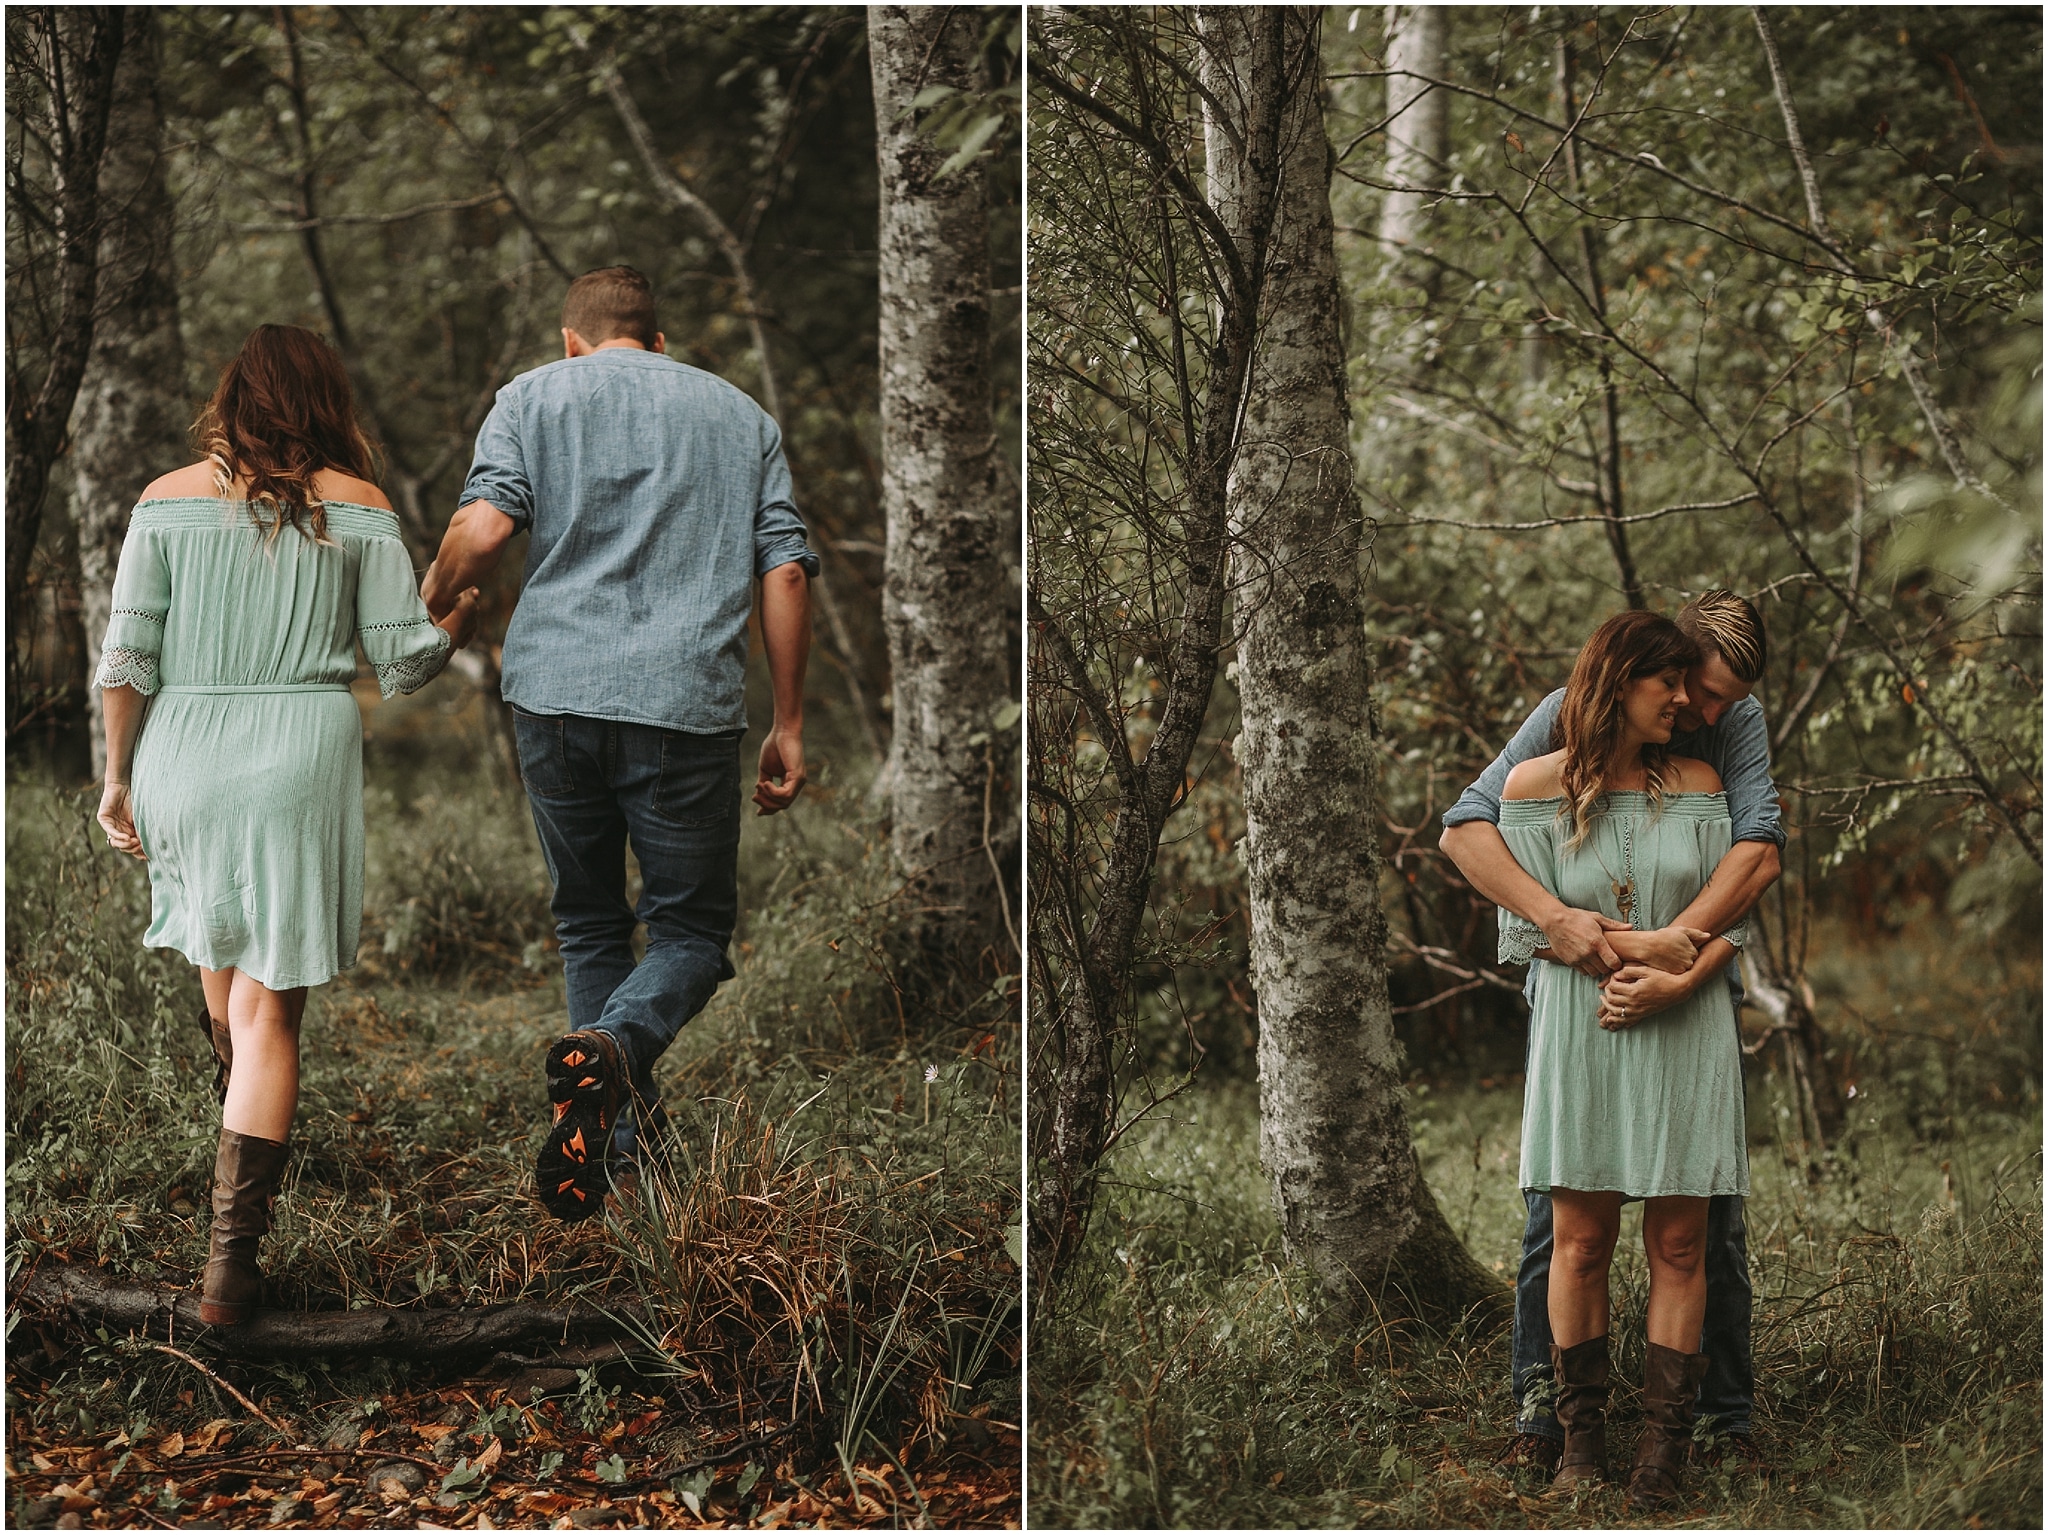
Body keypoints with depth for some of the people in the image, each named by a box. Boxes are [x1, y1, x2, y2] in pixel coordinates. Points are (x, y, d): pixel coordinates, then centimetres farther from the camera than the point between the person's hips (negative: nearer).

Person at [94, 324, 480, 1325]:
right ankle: (232, 1256, -10)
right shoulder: (356, 509, -1)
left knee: (220, 938, 30)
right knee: (271, 1006, -2)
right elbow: (404, 659, 0)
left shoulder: (169, 500, 2)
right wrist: (464, 616, 21)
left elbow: (126, 658, 0)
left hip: (181, 754, 2)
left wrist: (116, 778, 9)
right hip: (302, 757, -2)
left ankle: (236, 1099, 55)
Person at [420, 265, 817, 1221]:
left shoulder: (533, 395, 11)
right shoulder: (740, 413, 17)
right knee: (691, 928, 7)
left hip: (555, 691, 1)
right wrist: (789, 726, 12)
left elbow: (484, 527, -6)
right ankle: (611, 1051, -22)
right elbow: (786, 573, 8)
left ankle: (623, 1136, 13)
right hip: (687, 706, -1)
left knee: (589, 924, 16)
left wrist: (430, 602, 14)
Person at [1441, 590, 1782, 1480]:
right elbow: (1466, 828, -19)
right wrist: (1554, 919, -34)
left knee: (1712, 1220, 2)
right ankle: (1541, 1412, 8)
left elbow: (1759, 850, -20)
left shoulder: (1738, 724, -6)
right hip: (1575, 999, -1)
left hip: (1693, 1003, 1)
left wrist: (1674, 950, -33)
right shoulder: (1569, 718, -10)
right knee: (1556, 1212, -1)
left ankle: (1726, 1418, 11)